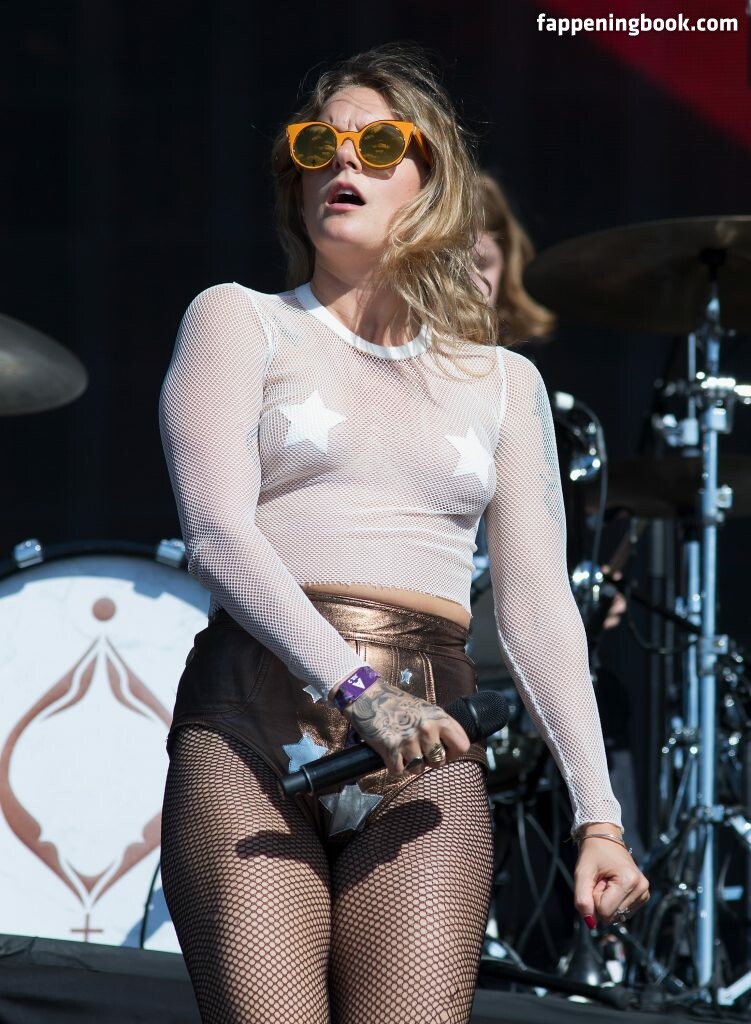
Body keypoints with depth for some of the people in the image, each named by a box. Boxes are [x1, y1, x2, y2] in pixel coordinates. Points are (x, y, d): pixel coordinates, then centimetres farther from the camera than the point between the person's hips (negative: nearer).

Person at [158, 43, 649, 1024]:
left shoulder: (502, 382, 19)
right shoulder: (240, 322, 11)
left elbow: (538, 602, 13)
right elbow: (217, 535, -3)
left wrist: (596, 814, 2)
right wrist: (356, 687, -18)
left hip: (428, 759, 2)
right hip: (253, 727, -2)